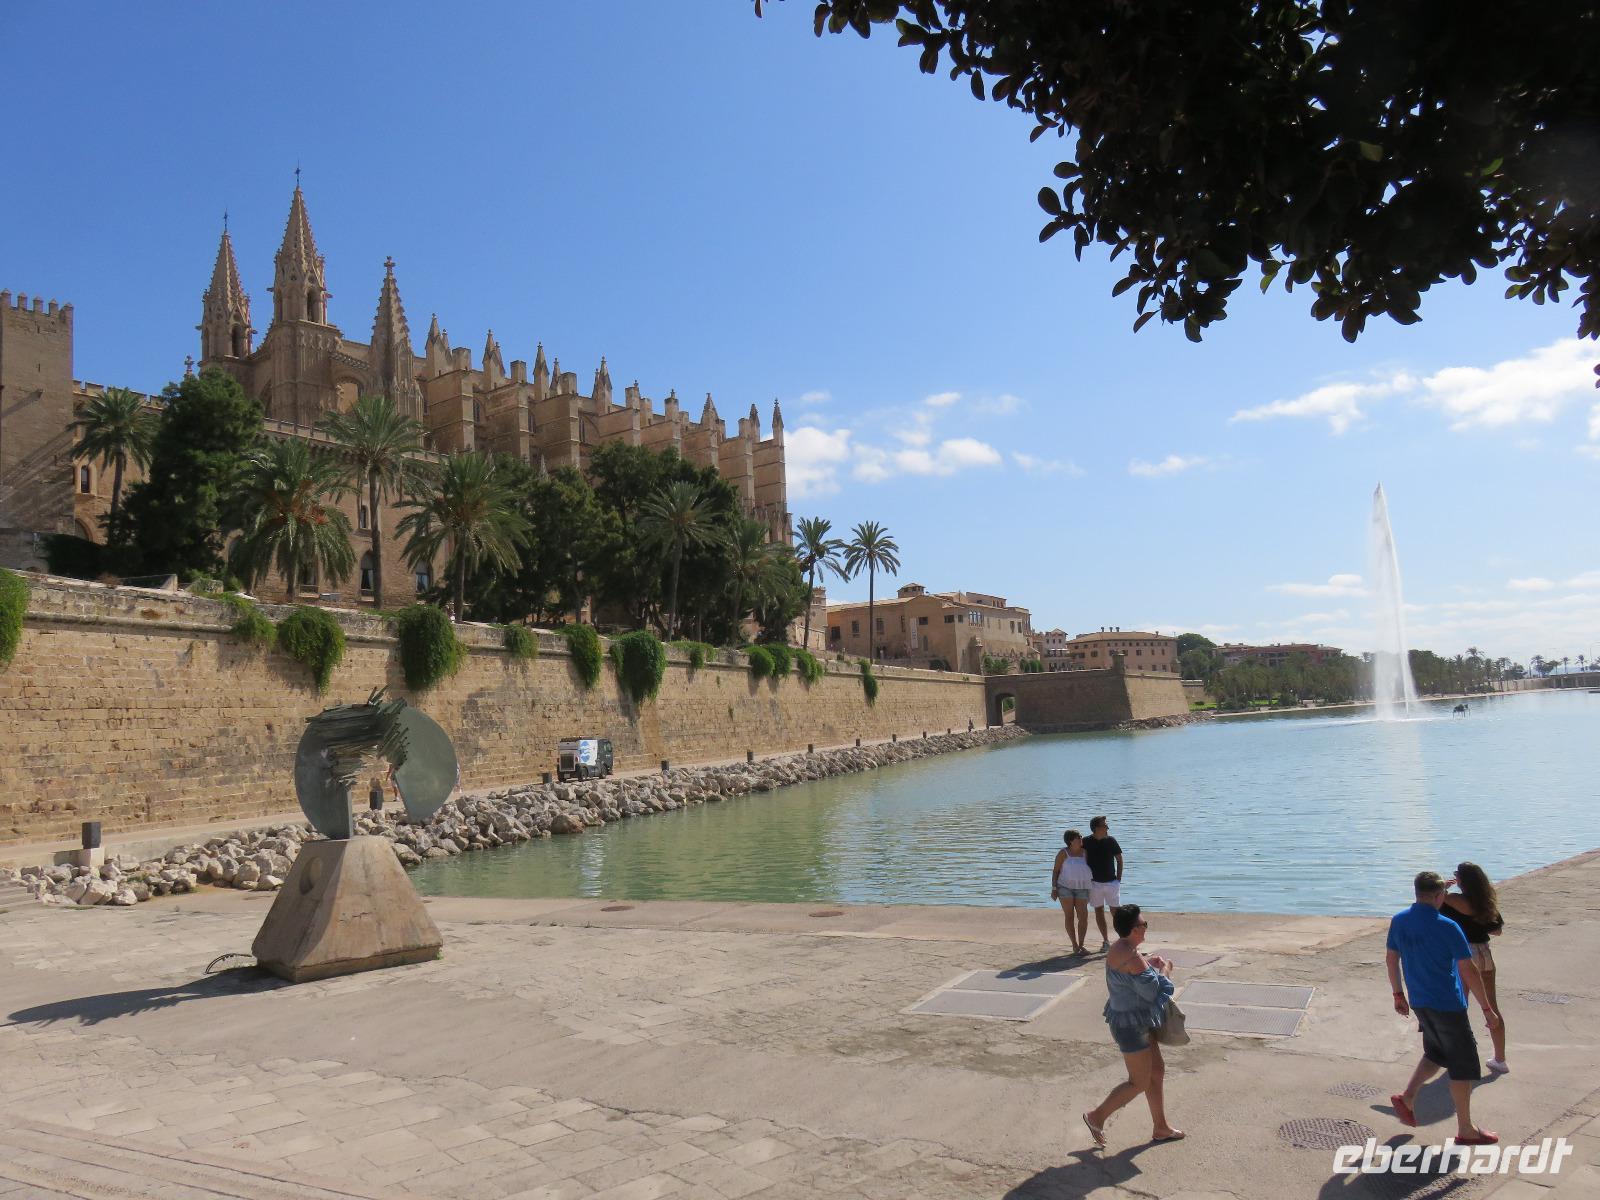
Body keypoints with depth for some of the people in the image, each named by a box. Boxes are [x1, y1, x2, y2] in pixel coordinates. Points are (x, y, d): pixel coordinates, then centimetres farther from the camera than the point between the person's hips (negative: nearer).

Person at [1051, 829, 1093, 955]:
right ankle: (1075, 945, 7)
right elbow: (1055, 870, -2)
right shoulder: (1063, 853, -4)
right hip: (1065, 888, -3)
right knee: (1069, 917, -1)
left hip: (1081, 888, 3)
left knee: (1083, 917, -4)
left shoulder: (1084, 852, 7)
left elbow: (1088, 868, 16)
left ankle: (1081, 945, 7)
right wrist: (1054, 888, -9)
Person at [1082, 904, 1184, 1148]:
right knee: (1139, 1083, 2)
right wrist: (1164, 970, -6)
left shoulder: (1122, 949, 4)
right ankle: (1097, 1117, 15)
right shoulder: (1131, 957, -28)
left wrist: (1150, 963, 2)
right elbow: (1151, 990, -23)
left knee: (1157, 1072, 19)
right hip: (1130, 1024, -10)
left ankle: (1160, 1128, 32)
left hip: (1138, 1021, 10)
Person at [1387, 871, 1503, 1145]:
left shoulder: (1399, 921, 0)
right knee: (1464, 1064, 8)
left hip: (1419, 1003, 6)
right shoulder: (1446, 927, -19)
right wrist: (1487, 1009, -8)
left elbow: (1391, 959, 9)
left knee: (1436, 1053, 25)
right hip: (1448, 1005, -6)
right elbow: (1469, 971, -17)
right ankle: (1466, 1130, 16)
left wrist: (1398, 994, 21)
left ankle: (1407, 1097, 15)